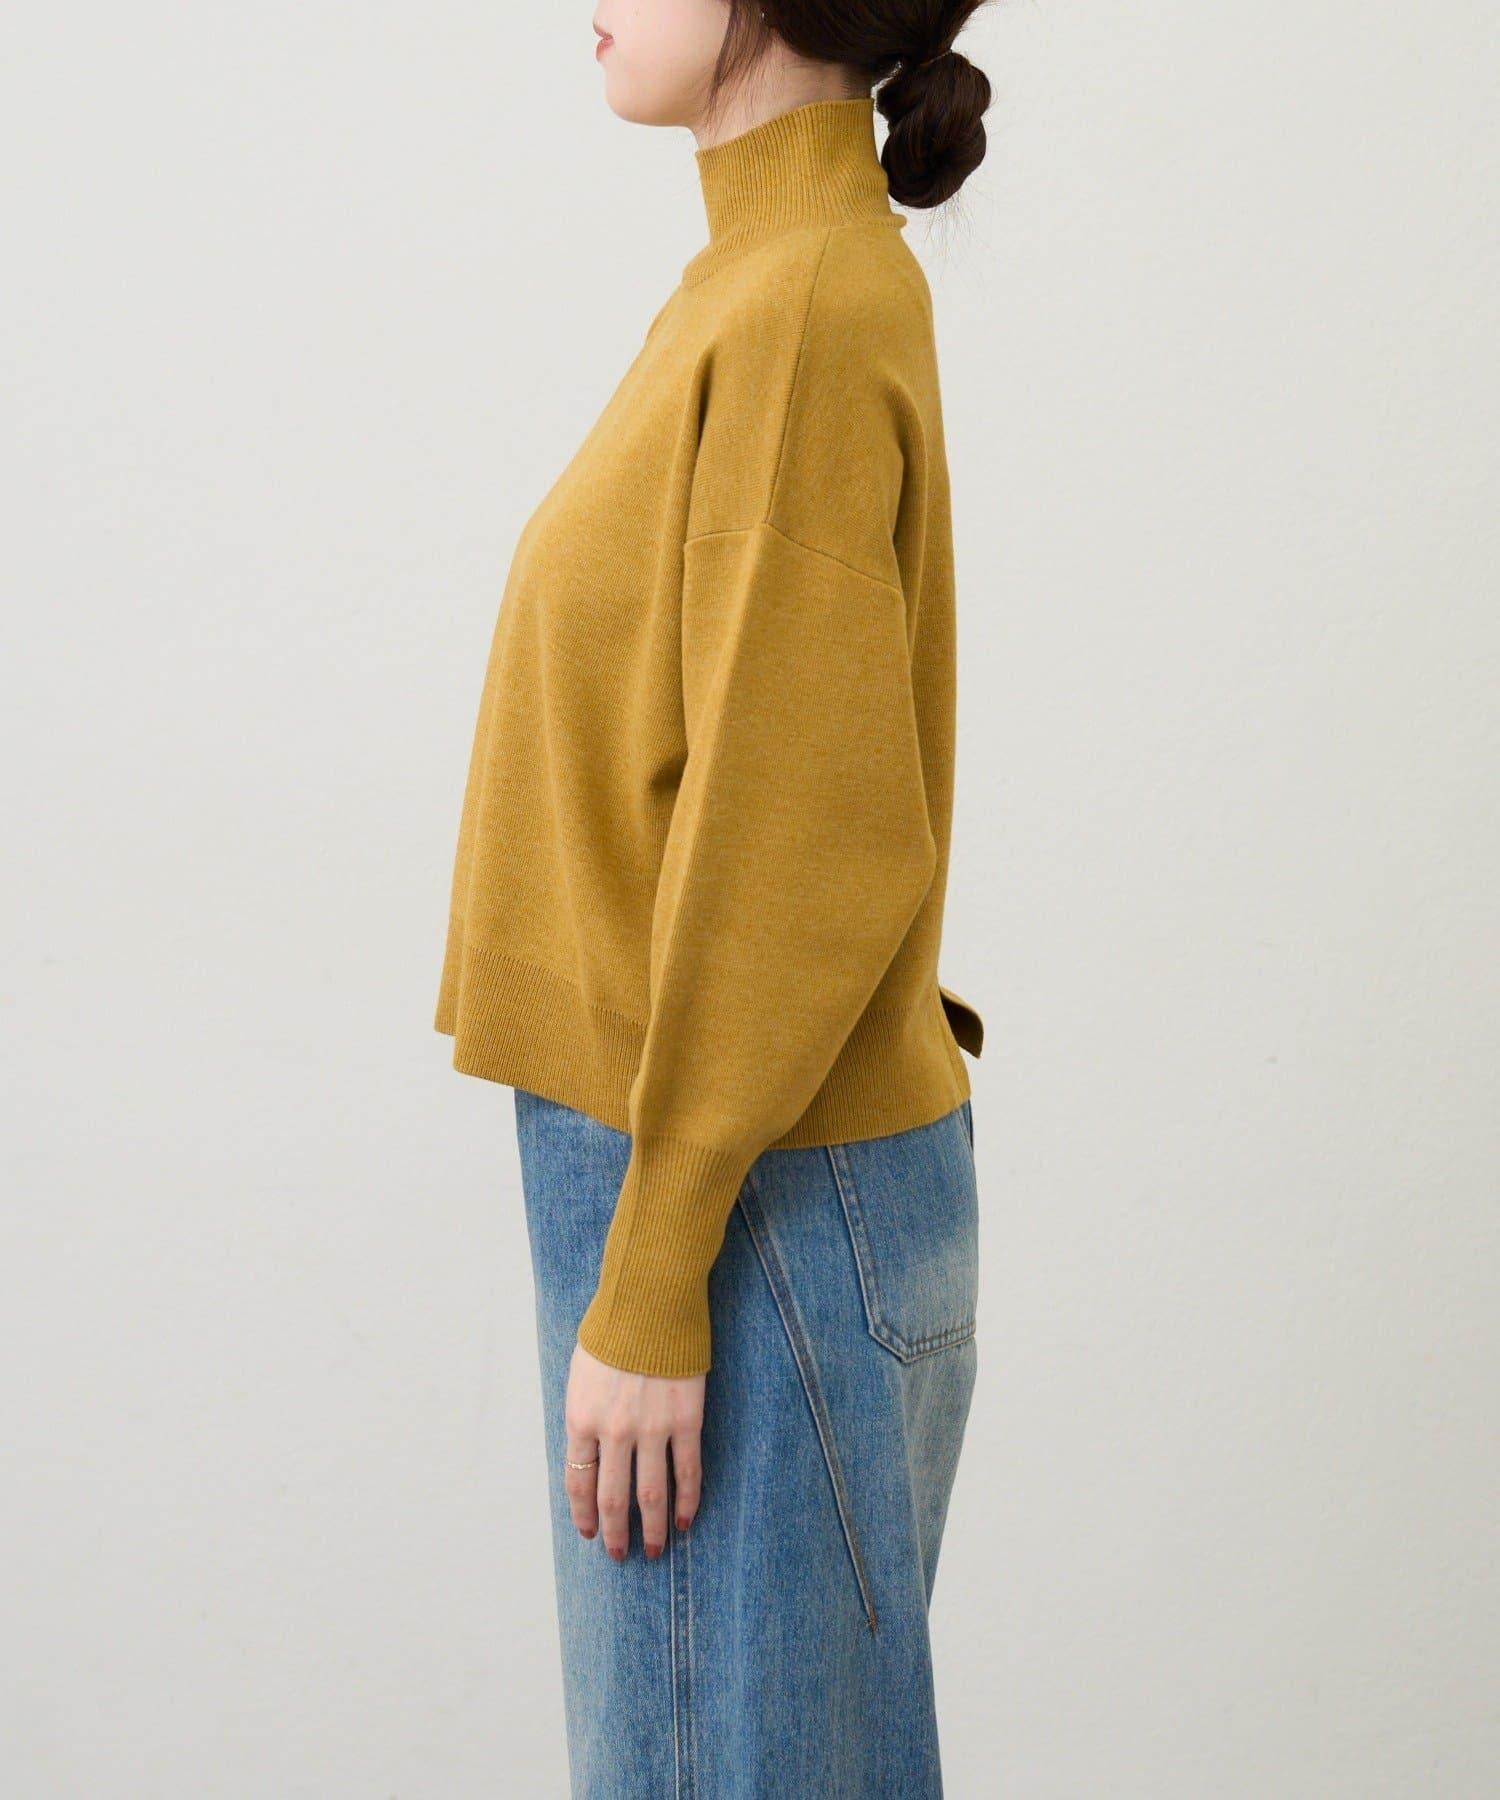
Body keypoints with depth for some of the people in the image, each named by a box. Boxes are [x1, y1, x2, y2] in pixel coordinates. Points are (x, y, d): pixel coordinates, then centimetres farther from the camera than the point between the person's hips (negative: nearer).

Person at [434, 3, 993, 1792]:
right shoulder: (765, 284, 12)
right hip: (693, 1153, 9)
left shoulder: (807, 314, -17)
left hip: (751, 1195, -9)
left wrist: (646, 1288, -19)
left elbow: (796, 839, -21)